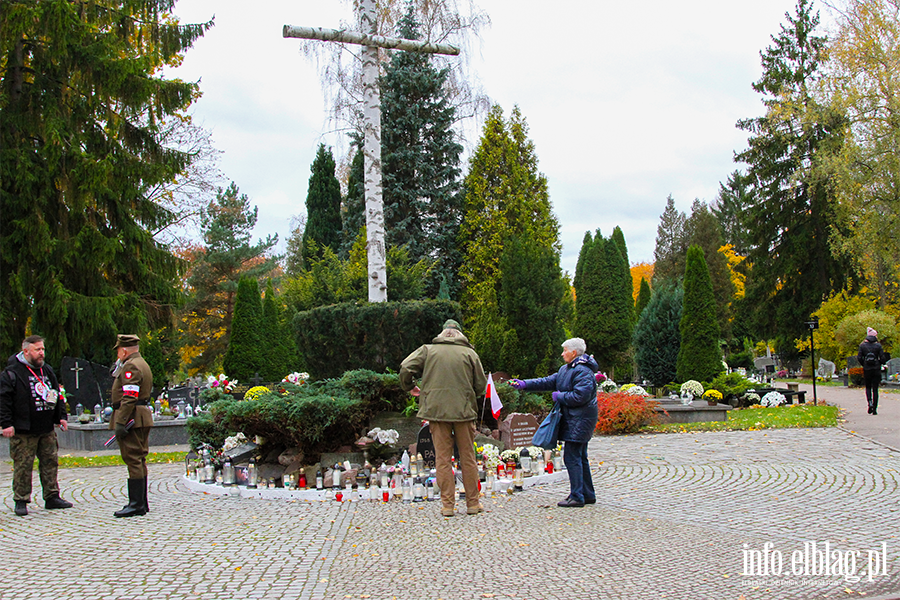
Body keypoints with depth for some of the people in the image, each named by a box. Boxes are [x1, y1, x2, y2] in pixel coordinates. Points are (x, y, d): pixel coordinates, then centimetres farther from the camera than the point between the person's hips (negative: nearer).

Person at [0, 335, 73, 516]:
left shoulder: (47, 370, 14)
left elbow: (57, 395, 23)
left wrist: (61, 416, 17)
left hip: (47, 429, 6)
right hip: (23, 431, -6)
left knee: (50, 462, 9)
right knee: (23, 466, -2)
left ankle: (52, 497, 18)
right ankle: (21, 501, 8)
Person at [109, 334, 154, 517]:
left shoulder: (131, 366, -12)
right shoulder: (143, 364, 20)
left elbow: (129, 397, -21)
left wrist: (120, 423, -23)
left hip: (131, 419, -11)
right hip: (143, 418, 11)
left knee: (133, 461, -9)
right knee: (139, 461, 12)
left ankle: (136, 504, -8)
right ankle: (141, 503, 17)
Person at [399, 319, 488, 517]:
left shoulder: (427, 350, 7)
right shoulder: (469, 353, 6)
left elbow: (406, 368, -2)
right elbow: (481, 385, 7)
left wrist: (409, 387, 15)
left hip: (436, 410, 0)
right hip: (463, 410, 0)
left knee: (442, 458, 5)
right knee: (467, 458, 9)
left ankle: (447, 504, 5)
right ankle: (473, 503, 14)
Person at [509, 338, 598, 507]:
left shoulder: (583, 372, -16)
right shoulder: (565, 369, 16)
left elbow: (580, 396, -24)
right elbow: (548, 382, 17)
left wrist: (559, 396, -12)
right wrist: (524, 384, 11)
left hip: (579, 421, -10)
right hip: (572, 419, 10)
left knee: (572, 457, -9)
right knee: (579, 457, 13)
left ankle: (577, 497, -5)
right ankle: (587, 494, 21)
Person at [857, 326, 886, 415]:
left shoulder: (862, 345, -1)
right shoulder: (878, 345, -5)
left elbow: (859, 357, -5)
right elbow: (882, 358, -8)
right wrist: (880, 363, 12)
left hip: (866, 369, 1)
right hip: (876, 370, -1)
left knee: (868, 387, 18)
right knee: (875, 389, 5)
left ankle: (870, 402, -7)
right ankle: (874, 409, 3)